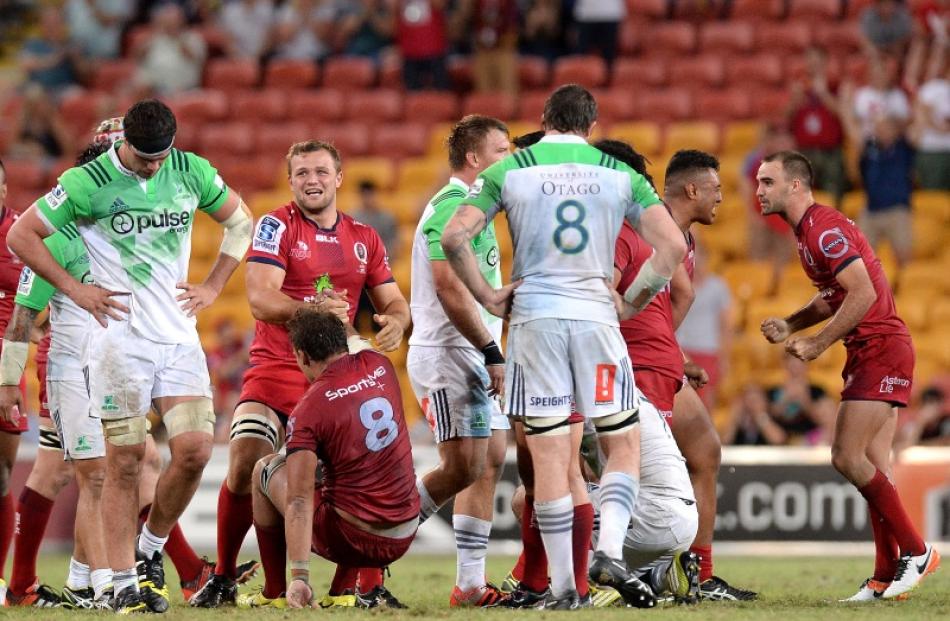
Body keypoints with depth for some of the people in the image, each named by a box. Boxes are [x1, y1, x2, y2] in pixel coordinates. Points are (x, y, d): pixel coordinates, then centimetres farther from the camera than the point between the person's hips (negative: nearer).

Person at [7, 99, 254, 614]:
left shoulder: (192, 172, 3)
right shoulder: (88, 183, -8)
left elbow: (240, 221, 20)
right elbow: (21, 234, -1)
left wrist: (213, 286, 11)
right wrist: (73, 289, -3)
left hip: (179, 337, 4)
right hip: (120, 338, -3)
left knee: (194, 450, -8)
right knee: (125, 460, -5)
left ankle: (150, 550, 15)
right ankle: (125, 582, 1)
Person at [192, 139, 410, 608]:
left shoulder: (364, 239, 11)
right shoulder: (276, 227, -3)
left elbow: (393, 302, 13)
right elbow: (260, 300, -16)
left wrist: (396, 323, -12)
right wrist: (310, 310, -35)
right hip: (274, 372, -3)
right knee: (245, 466, -16)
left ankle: (371, 582, 3)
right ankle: (223, 579, 3)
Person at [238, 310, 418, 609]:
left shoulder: (308, 410, -14)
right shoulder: (380, 365, 1)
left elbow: (299, 503, -19)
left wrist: (298, 577, -23)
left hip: (351, 540, -6)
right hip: (404, 537, 6)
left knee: (265, 470, 16)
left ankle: (276, 592, 21)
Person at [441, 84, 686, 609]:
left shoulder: (508, 171, 5)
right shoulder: (620, 174, 7)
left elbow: (454, 237, -5)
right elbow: (672, 246, 0)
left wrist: (487, 297, 4)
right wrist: (631, 303, 10)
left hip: (534, 317, 0)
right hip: (595, 314, 0)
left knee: (549, 453, 2)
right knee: (624, 443, 10)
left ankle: (563, 585, 2)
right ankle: (609, 552, -10)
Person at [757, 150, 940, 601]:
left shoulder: (825, 229, -16)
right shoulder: (808, 230, 16)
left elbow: (864, 294, -23)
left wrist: (816, 346, -18)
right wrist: (789, 325, 10)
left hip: (880, 350, -10)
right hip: (869, 351, 10)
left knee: (847, 457, -13)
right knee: (872, 468, 6)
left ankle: (915, 551, -5)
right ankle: (887, 576, 6)